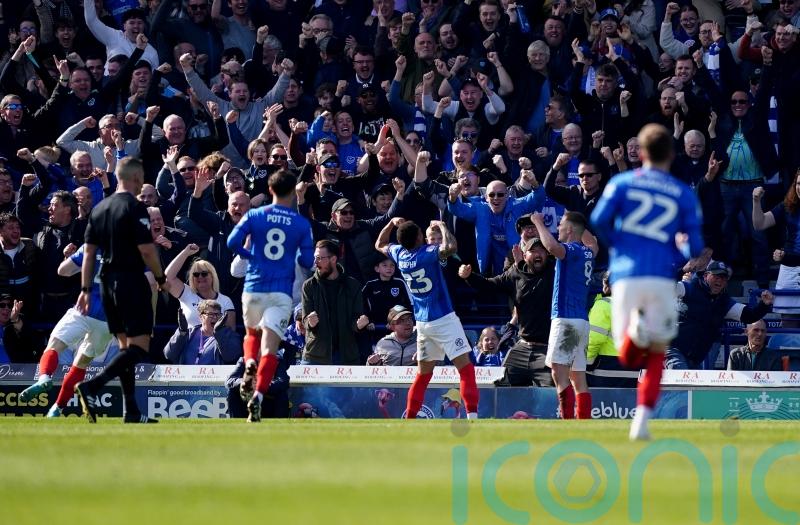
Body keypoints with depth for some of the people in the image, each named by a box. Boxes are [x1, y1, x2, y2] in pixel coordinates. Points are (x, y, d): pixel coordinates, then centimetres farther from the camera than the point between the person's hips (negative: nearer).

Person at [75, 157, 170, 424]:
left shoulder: (99, 209, 11)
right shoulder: (134, 208, -11)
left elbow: (88, 252, 11)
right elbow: (146, 251, -16)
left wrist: (85, 289, 13)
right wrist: (161, 279, -2)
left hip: (107, 282, 8)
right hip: (131, 280, -8)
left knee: (125, 346, 13)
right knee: (139, 347, -8)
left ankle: (131, 411, 11)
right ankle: (91, 386, -25)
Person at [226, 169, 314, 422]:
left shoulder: (254, 215, 1)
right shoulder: (302, 224, 2)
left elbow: (233, 242, -8)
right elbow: (308, 261, 2)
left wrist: (249, 255, 11)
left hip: (253, 288, 1)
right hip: (281, 292, -1)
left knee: (252, 333, 26)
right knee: (269, 348, -5)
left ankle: (250, 365, -4)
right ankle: (258, 394, -24)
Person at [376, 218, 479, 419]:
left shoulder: (399, 254, 3)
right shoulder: (427, 253, -15)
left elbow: (380, 245, 24)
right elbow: (450, 247, -33)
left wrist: (392, 223, 21)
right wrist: (442, 226, -17)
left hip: (422, 323, 7)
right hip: (444, 318, -7)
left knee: (423, 374, 17)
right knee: (465, 367, -10)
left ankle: (409, 419, 16)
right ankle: (472, 415, -22)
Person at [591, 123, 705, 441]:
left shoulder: (622, 183, 9)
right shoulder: (684, 195, 9)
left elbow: (599, 219, -5)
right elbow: (695, 248, 4)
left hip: (625, 276, 0)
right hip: (662, 278, 0)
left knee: (628, 358, 5)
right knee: (656, 356, 14)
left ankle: (634, 329, -30)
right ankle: (642, 420, -2)